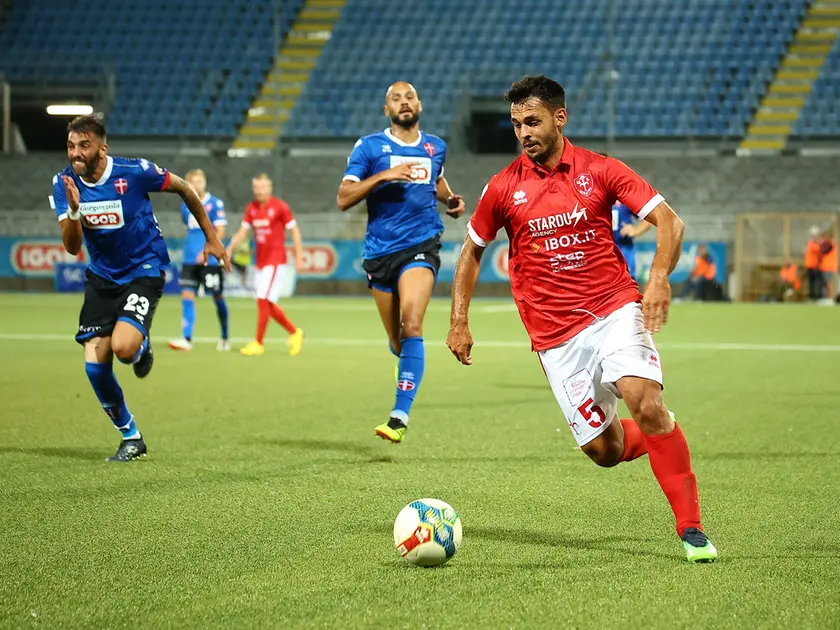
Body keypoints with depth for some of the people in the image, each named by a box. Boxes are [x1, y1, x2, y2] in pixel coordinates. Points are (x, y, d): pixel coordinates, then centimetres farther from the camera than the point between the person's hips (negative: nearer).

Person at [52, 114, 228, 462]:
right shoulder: (64, 184, -10)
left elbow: (183, 188, -3)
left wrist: (211, 238, 4)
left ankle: (142, 349, 13)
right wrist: (73, 210, -33)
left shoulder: (134, 172, -19)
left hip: (144, 271, -4)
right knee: (95, 364, -5)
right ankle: (131, 437, 16)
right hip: (101, 277, 4)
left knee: (123, 347, -28)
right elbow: (72, 247, -13)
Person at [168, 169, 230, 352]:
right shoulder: (186, 206, 11)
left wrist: (207, 250, -21)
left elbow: (220, 232, -10)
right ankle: (187, 339, -10)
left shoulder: (215, 204, -5)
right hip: (190, 259, 5)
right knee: (187, 296, -7)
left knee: (217, 296, 4)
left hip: (210, 260, -5)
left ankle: (224, 338, 20)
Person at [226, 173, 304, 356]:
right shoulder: (251, 208, 7)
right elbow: (242, 232, 11)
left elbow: (294, 231, -4)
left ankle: (258, 344, -4)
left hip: (276, 262, -7)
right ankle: (294, 332, 26)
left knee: (263, 299, -11)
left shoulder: (280, 207, -9)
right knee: (266, 304, 9)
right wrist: (229, 250, -1)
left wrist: (299, 257, -6)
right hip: (260, 262, 7)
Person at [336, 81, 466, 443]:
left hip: (422, 246, 0)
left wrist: (450, 199, 12)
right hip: (381, 250, 0)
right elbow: (343, 199, -7)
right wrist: (383, 176, -18)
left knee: (411, 324, -22)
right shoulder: (369, 147, 1)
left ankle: (400, 416, -25)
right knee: (396, 339, 8)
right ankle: (410, 366, 47)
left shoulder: (435, 147, 11)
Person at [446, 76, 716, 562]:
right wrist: (459, 322, 10)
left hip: (616, 309, -1)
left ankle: (691, 527, -14)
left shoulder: (599, 170, 0)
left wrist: (660, 278, -20)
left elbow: (669, 221, -2)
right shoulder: (504, 188, 3)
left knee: (646, 403, -25)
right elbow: (472, 251, 17)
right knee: (604, 450, -6)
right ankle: (660, 439, 30)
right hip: (555, 335, 1)